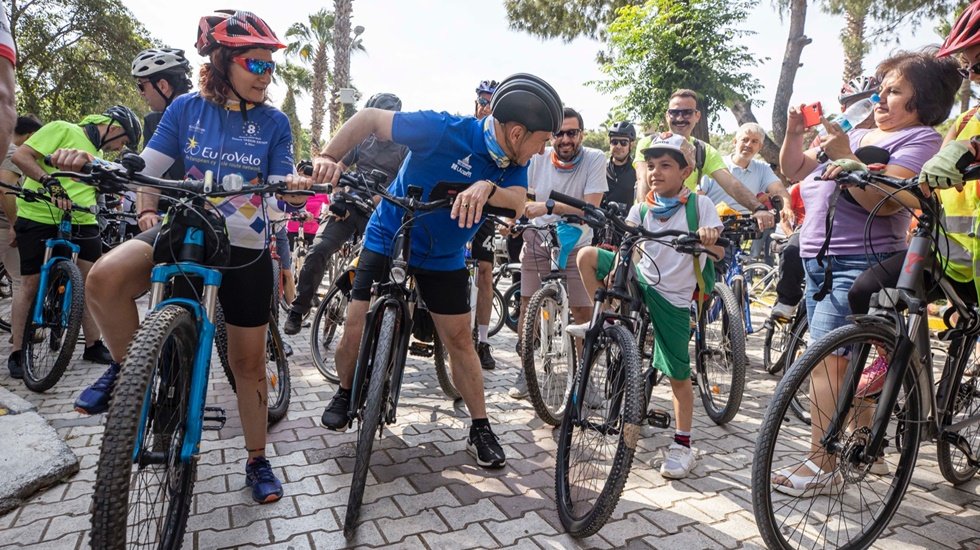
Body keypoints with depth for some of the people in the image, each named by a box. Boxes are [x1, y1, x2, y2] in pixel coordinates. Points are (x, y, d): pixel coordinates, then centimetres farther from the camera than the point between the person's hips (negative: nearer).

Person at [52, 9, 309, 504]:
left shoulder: (274, 122, -2)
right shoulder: (187, 108, 1)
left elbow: (280, 199, -7)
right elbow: (146, 170, 0)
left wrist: (293, 190, -31)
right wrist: (87, 165, -18)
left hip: (245, 252, 0)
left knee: (248, 361, 6)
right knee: (107, 275, -31)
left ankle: (257, 460, 25)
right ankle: (127, 367, -1)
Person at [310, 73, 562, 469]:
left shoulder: (513, 162, -7)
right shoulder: (445, 130, -24)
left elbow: (517, 202, -24)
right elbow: (369, 118, -19)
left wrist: (487, 188, -45)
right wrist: (329, 157, -31)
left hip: (444, 258, 4)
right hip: (388, 241, -3)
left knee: (459, 339, 4)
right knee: (356, 332, -6)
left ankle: (480, 429, 16)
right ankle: (345, 393, 25)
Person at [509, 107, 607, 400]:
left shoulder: (595, 159, -14)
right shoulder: (538, 158, -8)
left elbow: (591, 207, -24)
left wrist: (549, 206, -34)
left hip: (575, 244, -1)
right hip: (537, 241, 2)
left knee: (584, 311, -3)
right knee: (528, 304, 0)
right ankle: (525, 370, 17)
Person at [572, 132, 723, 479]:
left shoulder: (700, 204, -5)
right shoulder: (642, 209, 3)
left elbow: (718, 252, -11)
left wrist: (708, 240, -34)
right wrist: (617, 268, -29)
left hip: (673, 298, -3)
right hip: (641, 281, 3)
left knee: (678, 376, 2)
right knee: (587, 255, -15)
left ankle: (682, 446, 20)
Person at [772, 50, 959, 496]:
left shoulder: (921, 140, -3)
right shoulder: (859, 137, 20)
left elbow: (884, 201, -19)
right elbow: (794, 170, 18)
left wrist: (846, 159, -24)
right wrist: (794, 133, 4)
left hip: (859, 266, -8)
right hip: (820, 261, 8)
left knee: (825, 361, -12)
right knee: (846, 362, 14)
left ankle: (821, 468, -5)